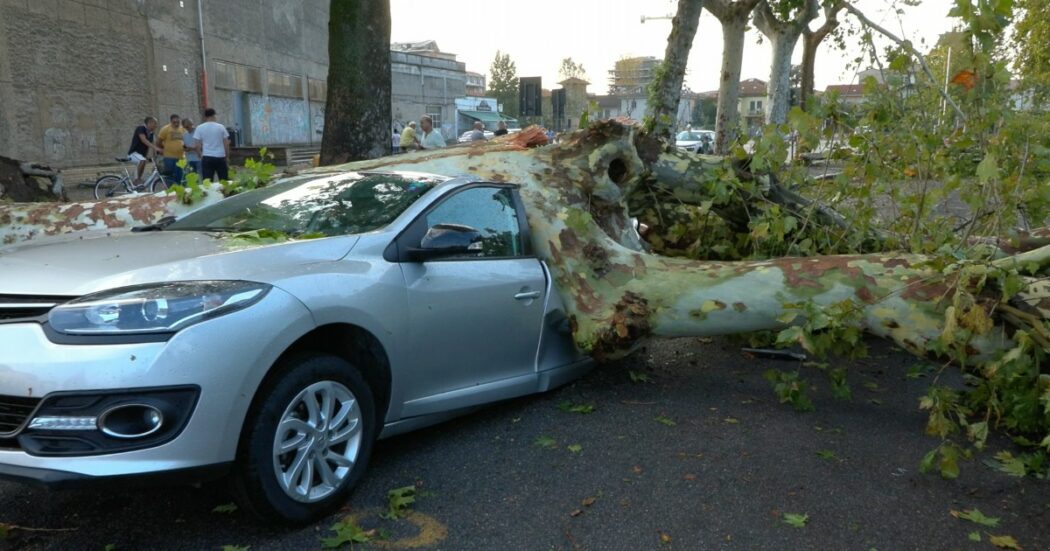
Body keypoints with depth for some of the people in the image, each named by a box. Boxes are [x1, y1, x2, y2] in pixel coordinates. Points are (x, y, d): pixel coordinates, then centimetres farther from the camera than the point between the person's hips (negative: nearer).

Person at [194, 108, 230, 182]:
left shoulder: (199, 128, 2)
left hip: (207, 157, 0)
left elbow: (198, 145, 0)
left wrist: (201, 155, 14)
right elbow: (226, 144, 3)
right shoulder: (221, 127, 3)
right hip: (220, 157, 0)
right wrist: (227, 156, 12)